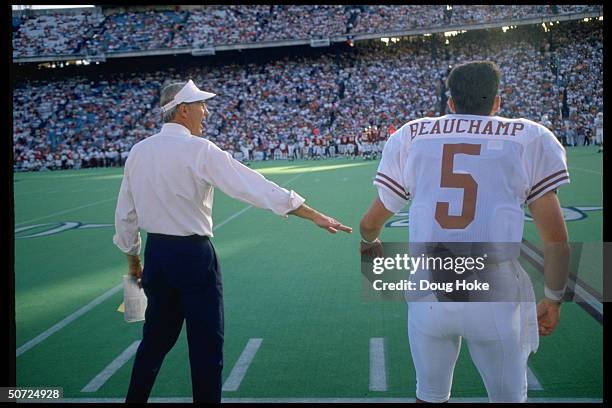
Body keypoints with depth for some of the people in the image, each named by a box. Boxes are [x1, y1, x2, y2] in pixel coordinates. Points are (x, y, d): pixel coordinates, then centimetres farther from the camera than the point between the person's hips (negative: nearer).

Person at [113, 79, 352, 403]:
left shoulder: (137, 152, 4)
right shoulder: (199, 150, -14)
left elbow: (124, 215, 10)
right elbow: (255, 187, -21)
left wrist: (133, 260, 23)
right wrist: (314, 215, -21)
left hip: (156, 255, 6)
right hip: (193, 255, -6)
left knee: (155, 339, 20)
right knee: (206, 346, 5)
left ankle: (135, 398, 31)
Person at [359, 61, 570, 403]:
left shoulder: (411, 135, 9)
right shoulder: (530, 138, 5)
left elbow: (371, 222, 15)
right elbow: (556, 236, 3)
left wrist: (370, 241, 37)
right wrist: (553, 299, 17)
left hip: (428, 294, 2)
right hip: (495, 298, -1)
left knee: (430, 396, 20)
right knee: (509, 398, 17)